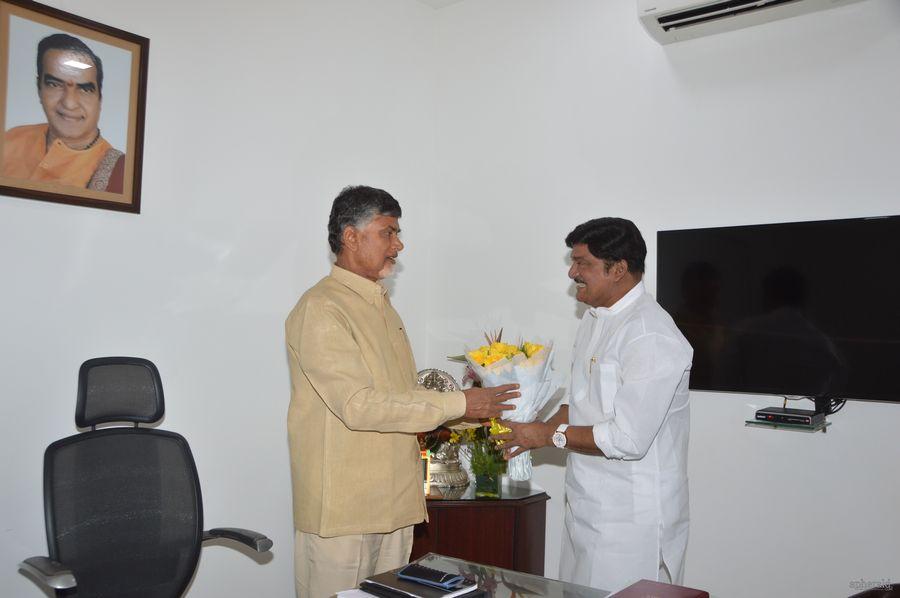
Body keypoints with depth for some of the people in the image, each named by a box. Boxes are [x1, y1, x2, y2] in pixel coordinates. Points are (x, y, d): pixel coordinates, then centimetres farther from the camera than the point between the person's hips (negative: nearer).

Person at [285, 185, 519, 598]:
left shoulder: (381, 305, 16)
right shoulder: (320, 309, -15)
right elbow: (358, 405, -23)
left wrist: (477, 409, 7)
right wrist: (458, 404, -21)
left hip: (392, 502, 8)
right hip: (341, 507, -8)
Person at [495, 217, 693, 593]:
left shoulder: (651, 337, -22)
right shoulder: (594, 319, 9)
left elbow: (628, 439, -25)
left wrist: (550, 435, -14)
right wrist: (533, 433, 1)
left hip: (631, 518, -8)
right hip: (587, 506, 9)